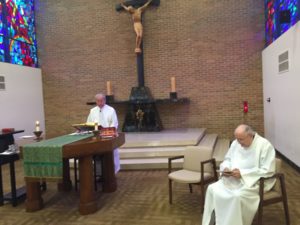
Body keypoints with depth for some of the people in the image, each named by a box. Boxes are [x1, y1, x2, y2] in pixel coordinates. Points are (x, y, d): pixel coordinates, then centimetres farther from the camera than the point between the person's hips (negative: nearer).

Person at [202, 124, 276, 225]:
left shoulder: (265, 145, -14)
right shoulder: (236, 143, 5)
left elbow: (267, 171, -19)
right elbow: (227, 160, 16)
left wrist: (242, 173, -24)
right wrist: (225, 168, -10)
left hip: (255, 182, -6)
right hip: (233, 179, 6)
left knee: (237, 196, -34)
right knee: (212, 189, -13)